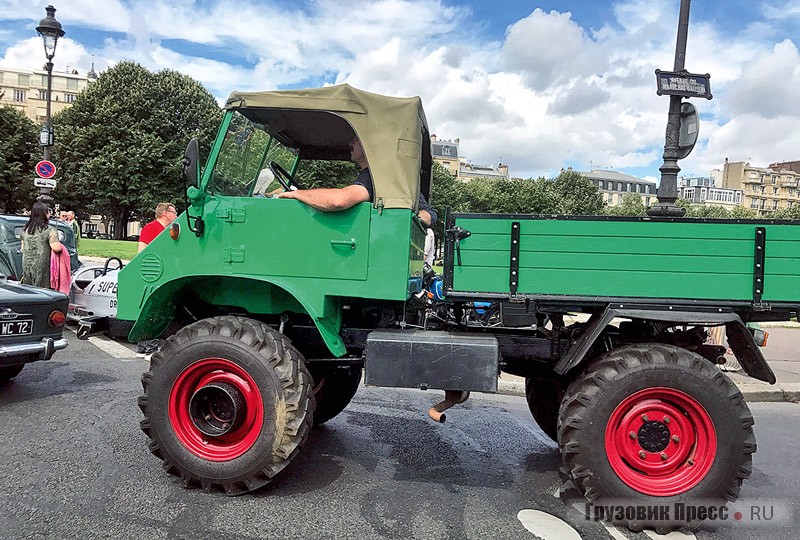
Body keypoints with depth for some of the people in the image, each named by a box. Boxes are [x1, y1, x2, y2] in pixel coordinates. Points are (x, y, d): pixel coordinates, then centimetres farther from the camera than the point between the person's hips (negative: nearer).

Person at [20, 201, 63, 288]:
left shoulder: (25, 229, 9)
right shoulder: (50, 230, -13)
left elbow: (22, 249, 18)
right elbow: (56, 248, -22)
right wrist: (61, 246, -2)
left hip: (26, 267, 6)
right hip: (42, 269, -6)